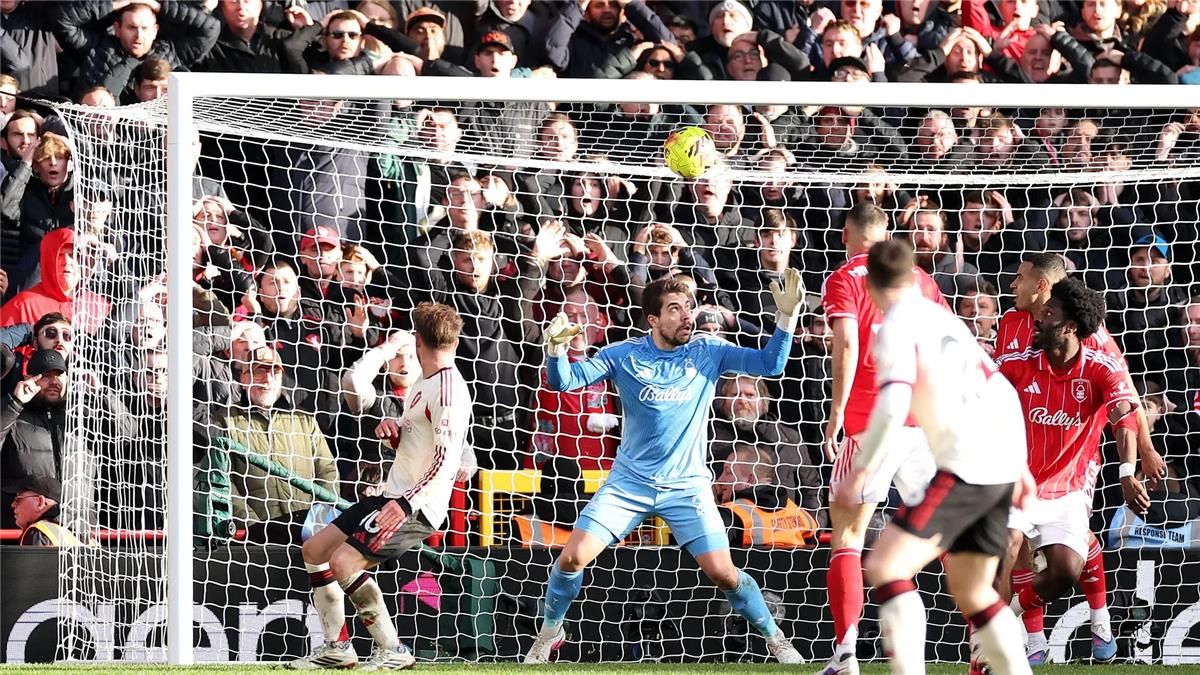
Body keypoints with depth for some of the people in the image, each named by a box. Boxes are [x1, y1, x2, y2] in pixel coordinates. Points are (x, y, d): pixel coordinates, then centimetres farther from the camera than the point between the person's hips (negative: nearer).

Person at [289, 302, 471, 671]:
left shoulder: (447, 390, -16)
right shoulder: (424, 385, 15)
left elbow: (446, 459, -24)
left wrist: (405, 504, -29)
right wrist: (394, 430, 2)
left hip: (418, 507, -11)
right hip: (393, 495, 11)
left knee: (344, 561, -22)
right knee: (315, 550, 11)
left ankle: (392, 651, -11)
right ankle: (336, 648, 17)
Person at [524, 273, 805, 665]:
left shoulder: (708, 353, -2)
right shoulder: (623, 355, -4)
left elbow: (770, 365, -7)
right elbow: (564, 381, -7)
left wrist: (786, 316, -20)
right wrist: (556, 348, -28)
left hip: (688, 485, 0)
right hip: (630, 482, 0)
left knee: (722, 572, -12)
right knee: (573, 556, -11)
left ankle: (775, 637, 11)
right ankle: (550, 632, 15)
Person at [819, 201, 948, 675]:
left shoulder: (843, 280, 2)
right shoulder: (919, 279, 15)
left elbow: (846, 342, -13)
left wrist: (837, 412, -13)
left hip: (871, 421, -4)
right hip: (925, 418, 4)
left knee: (848, 534, 1)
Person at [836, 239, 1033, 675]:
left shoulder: (897, 326, -4)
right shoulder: (944, 319, 21)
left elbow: (893, 405, -18)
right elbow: (1004, 393, 22)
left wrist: (860, 471, -12)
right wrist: (1019, 466, 27)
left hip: (965, 467, -8)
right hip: (1001, 467, 8)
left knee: (885, 567, -11)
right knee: (973, 592, 18)